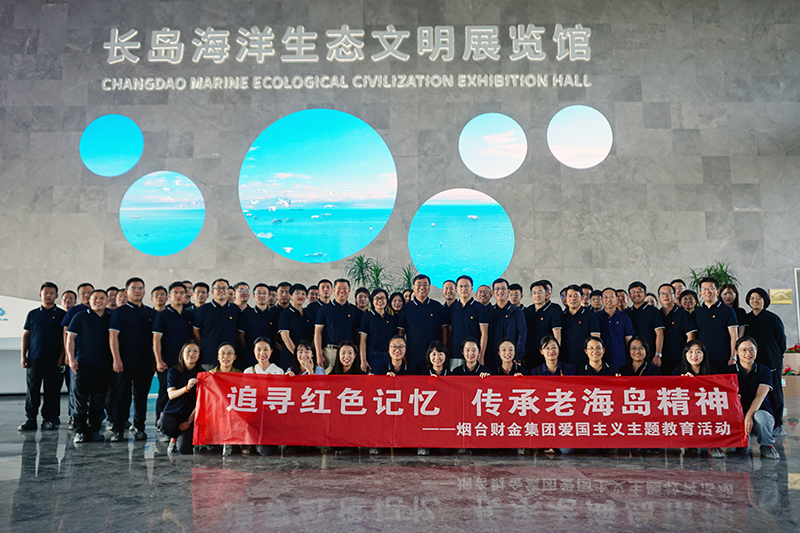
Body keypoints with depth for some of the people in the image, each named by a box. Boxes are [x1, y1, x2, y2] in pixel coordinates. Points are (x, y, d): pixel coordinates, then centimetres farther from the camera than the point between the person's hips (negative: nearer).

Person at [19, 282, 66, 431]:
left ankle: (50, 419, 9)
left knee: (52, 390, 1)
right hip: (34, 357, 2)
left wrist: (62, 356, -4)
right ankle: (30, 420, 9)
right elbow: (25, 335, 12)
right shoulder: (32, 314, 12)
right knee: (32, 389, 2)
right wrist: (23, 355, 5)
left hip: (54, 359, -2)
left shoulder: (62, 314, 6)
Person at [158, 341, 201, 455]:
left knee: (184, 449, -21)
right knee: (165, 427, -35)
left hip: (190, 415, -1)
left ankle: (179, 438, 19)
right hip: (172, 411, 1)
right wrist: (187, 388, -28)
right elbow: (171, 394, -10)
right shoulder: (173, 371, 2)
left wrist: (189, 421, -10)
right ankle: (176, 436, 4)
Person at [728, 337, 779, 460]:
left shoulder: (764, 371, 5)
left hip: (760, 411, -1)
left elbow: (760, 396, -11)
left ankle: (767, 446, -6)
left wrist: (749, 415, -28)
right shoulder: (730, 370, 8)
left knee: (760, 416, -38)